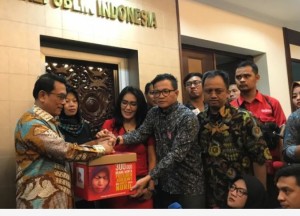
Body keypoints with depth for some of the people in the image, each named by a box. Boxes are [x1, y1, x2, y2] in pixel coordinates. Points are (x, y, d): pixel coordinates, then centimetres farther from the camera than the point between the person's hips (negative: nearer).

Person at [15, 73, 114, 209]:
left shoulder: (47, 122, 13)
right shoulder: (31, 123, -19)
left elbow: (61, 150, 12)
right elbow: (66, 151, -25)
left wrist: (94, 143, 0)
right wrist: (101, 148, -12)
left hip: (57, 198, 9)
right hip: (41, 201, -9)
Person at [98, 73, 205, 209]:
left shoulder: (188, 117, -18)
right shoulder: (153, 113, 3)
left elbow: (176, 154, -24)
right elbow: (140, 133, -8)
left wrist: (149, 177, -29)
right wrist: (118, 139, -28)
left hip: (189, 186, -5)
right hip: (164, 184, 5)